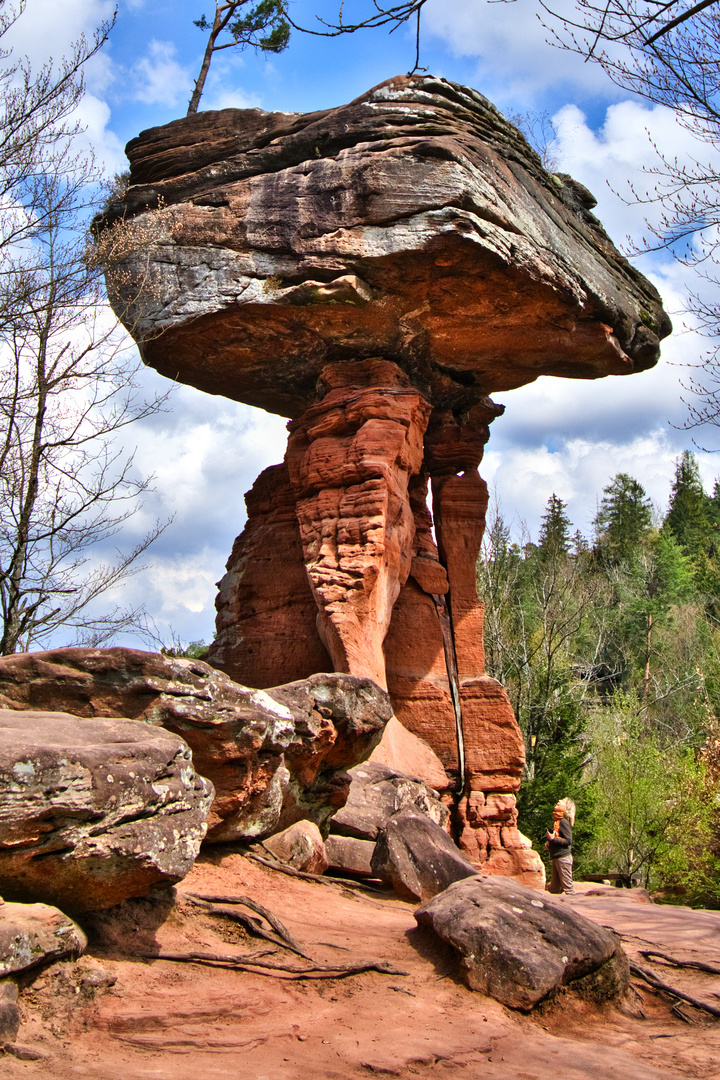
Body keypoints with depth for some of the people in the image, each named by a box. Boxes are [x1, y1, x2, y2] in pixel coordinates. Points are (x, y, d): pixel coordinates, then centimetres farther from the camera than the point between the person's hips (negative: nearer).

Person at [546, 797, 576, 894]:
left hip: (563, 857, -9)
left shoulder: (563, 822, -13)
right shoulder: (556, 821, 14)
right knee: (554, 888, 12)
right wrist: (549, 842, 12)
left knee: (567, 886, -5)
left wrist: (553, 839, -19)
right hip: (555, 858, 9)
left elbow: (568, 841, -18)